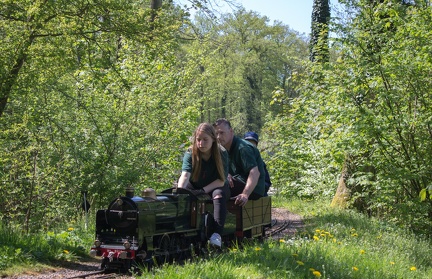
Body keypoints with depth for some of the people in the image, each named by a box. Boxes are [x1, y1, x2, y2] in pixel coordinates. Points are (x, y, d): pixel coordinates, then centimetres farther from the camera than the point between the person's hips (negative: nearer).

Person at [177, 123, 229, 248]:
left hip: (215, 187, -2)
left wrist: (203, 190, -27)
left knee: (219, 195, -35)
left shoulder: (221, 153, -15)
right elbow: (185, 174, -31)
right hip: (195, 186, 2)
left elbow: (221, 180, -17)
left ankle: (217, 234, -49)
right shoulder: (190, 153, -15)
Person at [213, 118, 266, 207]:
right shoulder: (229, 149, 14)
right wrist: (228, 176, -7)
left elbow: (255, 173, -29)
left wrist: (245, 194, -42)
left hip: (253, 189, -10)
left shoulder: (243, 148, -18)